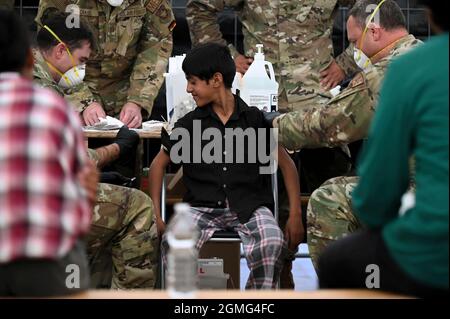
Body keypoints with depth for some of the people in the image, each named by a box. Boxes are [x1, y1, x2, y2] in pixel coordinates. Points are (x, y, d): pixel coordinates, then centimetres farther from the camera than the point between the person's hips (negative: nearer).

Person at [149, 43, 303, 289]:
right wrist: (156, 216, 7)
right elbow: (159, 164, 18)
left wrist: (295, 215, 2)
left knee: (272, 243, -34)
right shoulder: (190, 123, 9)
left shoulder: (255, 119, 6)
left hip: (249, 207, -1)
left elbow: (286, 164, 11)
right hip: (202, 208, 1)